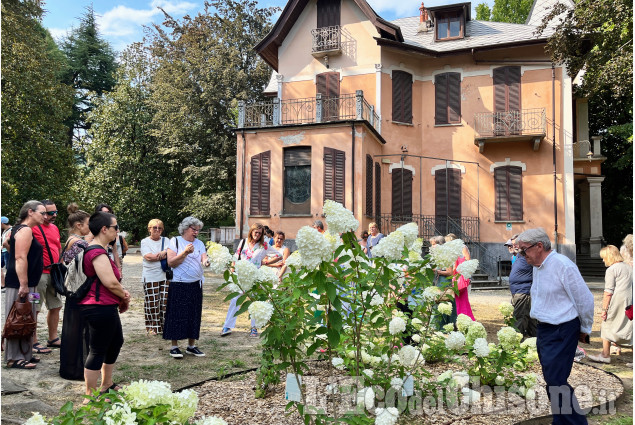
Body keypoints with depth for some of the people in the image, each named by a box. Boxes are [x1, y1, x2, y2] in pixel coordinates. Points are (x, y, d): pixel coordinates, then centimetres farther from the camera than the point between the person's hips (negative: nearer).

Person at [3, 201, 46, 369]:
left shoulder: (23, 229, 17)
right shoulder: (25, 230, -15)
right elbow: (20, 258, -23)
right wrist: (23, 285, -25)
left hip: (25, 283, 10)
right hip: (20, 283, -10)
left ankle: (24, 353, 23)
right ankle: (15, 359, 3)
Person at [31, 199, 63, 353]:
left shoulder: (55, 228, 13)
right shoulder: (33, 228, -12)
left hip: (53, 273, 8)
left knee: (56, 306, 14)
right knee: (34, 309, 0)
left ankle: (53, 339, 26)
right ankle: (33, 343, 9)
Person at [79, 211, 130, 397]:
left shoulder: (99, 250, 14)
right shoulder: (97, 252, -20)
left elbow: (111, 280, 20)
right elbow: (110, 283, -25)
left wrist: (122, 292, 2)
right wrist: (126, 298, -7)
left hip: (106, 308, 11)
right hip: (100, 308, -11)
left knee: (116, 343, 22)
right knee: (98, 352, -1)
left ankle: (106, 385, 37)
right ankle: (90, 395, 12)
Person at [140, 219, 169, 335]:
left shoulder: (166, 240, 15)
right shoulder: (145, 241, 4)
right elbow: (148, 256, -10)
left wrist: (163, 252, -19)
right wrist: (164, 255, -5)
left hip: (165, 275, 3)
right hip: (150, 276, -3)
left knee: (165, 301, 3)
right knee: (152, 302, -2)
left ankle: (164, 325, 12)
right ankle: (152, 327, 8)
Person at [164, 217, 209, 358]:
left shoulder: (199, 244, 12)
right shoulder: (175, 241, -1)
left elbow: (204, 259, -3)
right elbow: (170, 263, -9)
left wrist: (206, 261, -26)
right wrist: (185, 253, -19)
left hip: (196, 285, 5)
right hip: (178, 285, -4)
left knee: (194, 314, 8)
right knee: (177, 314, -1)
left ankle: (191, 345, 18)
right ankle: (174, 346, 10)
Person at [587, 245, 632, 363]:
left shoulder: (611, 269, -8)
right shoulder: (629, 267, 15)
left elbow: (608, 292, -12)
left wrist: (604, 308, -10)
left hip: (617, 301, -7)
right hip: (630, 302, 7)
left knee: (607, 326, 2)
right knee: (628, 327, 12)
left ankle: (605, 355, 6)